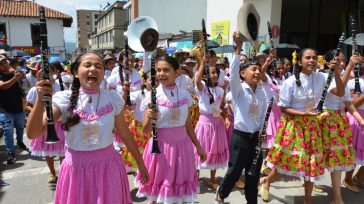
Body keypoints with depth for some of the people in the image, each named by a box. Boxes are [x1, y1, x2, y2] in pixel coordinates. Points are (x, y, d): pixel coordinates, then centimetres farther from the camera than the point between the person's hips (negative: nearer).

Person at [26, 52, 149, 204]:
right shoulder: (64, 99, -9)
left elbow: (125, 134, 3)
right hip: (76, 168, 0)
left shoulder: (113, 99, -6)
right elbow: (33, 134, -14)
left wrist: (140, 162, 8)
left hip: (108, 165, 1)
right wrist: (40, 100, -27)